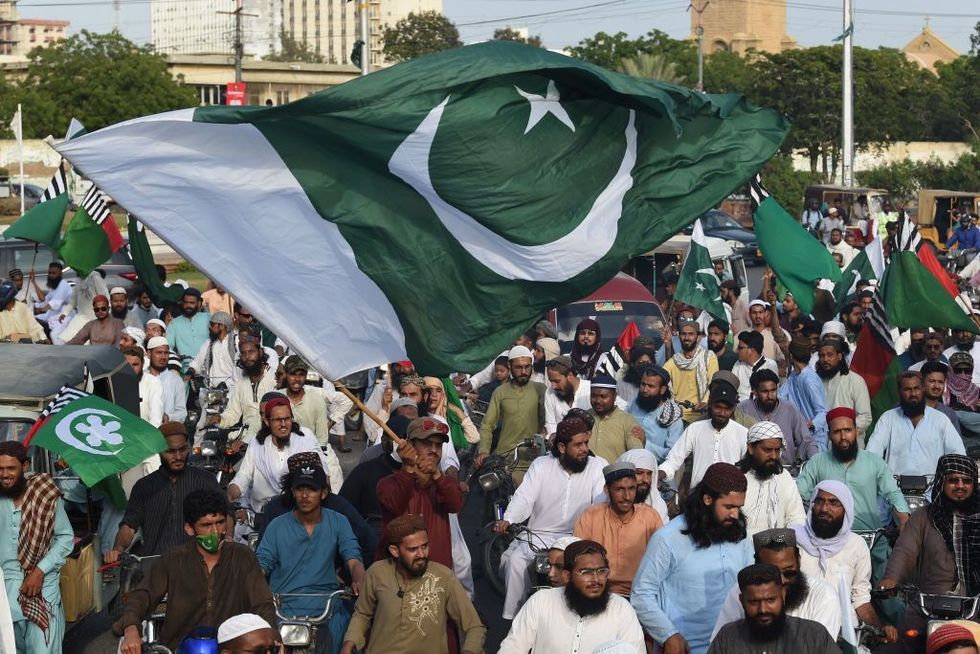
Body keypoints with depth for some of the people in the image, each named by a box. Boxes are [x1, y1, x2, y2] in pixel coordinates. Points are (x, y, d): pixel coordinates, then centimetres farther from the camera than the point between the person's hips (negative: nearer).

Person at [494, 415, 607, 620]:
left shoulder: (599, 466, 2)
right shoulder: (541, 465, 6)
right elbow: (524, 498, -4)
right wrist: (507, 520, -24)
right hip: (539, 536, 1)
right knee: (515, 560, -25)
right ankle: (513, 617, -12)